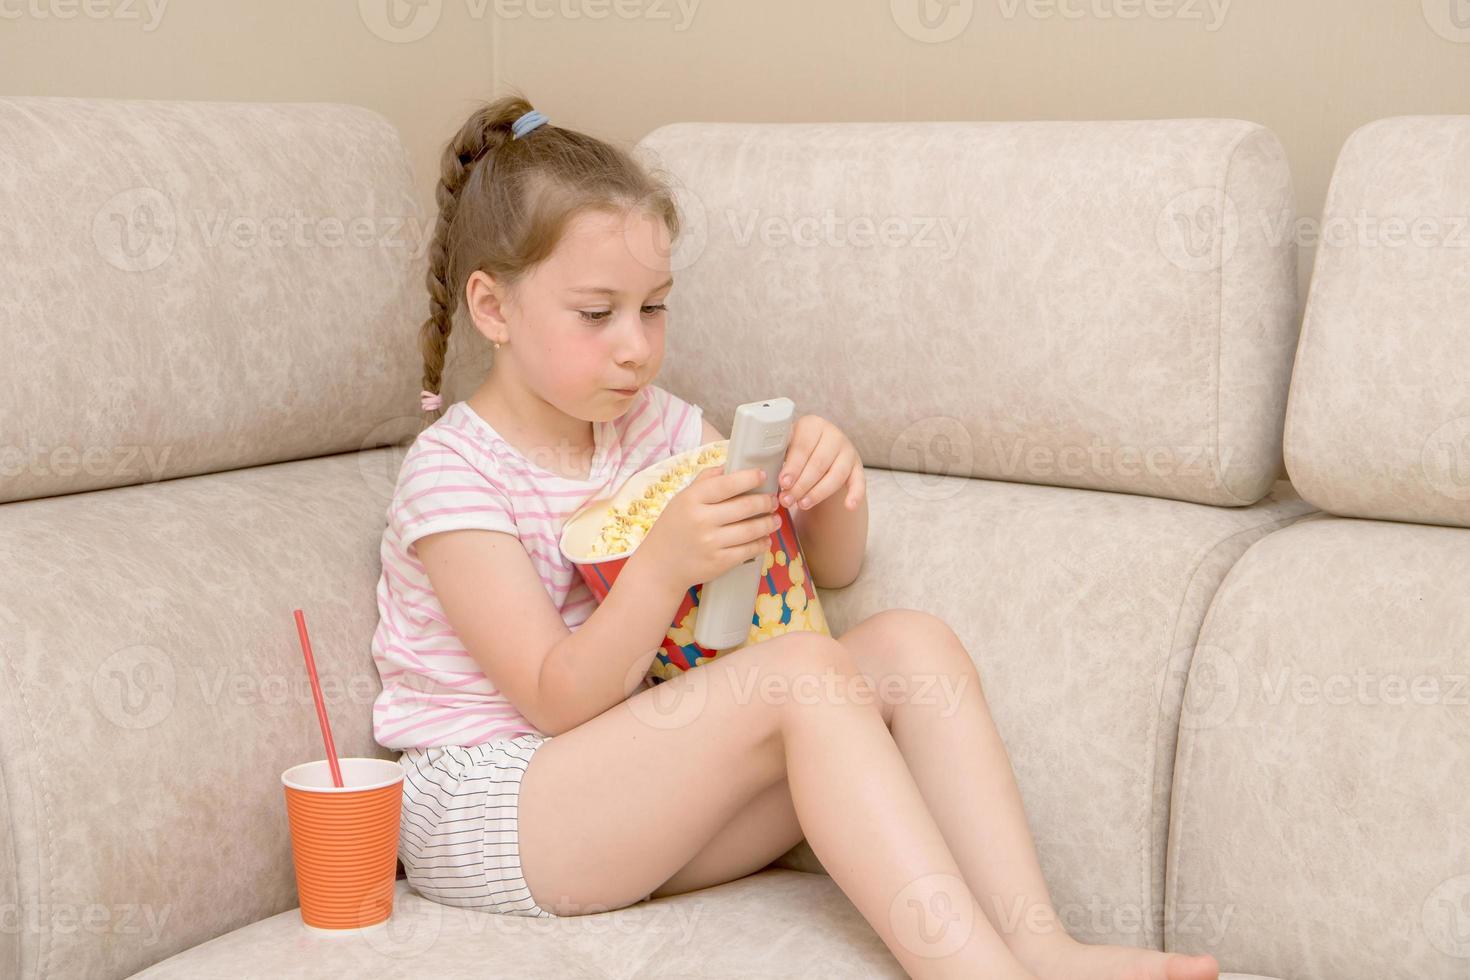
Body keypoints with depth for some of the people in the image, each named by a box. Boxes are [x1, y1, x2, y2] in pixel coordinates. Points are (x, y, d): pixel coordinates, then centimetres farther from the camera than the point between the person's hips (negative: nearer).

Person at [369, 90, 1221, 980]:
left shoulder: (652, 423, 9)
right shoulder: (453, 472, -11)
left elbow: (832, 568, 12)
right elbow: (558, 702, -19)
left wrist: (832, 480, -11)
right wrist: (664, 563, -35)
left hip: (630, 798, 7)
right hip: (483, 820, -7)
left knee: (910, 645, -13)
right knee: (803, 674, -29)